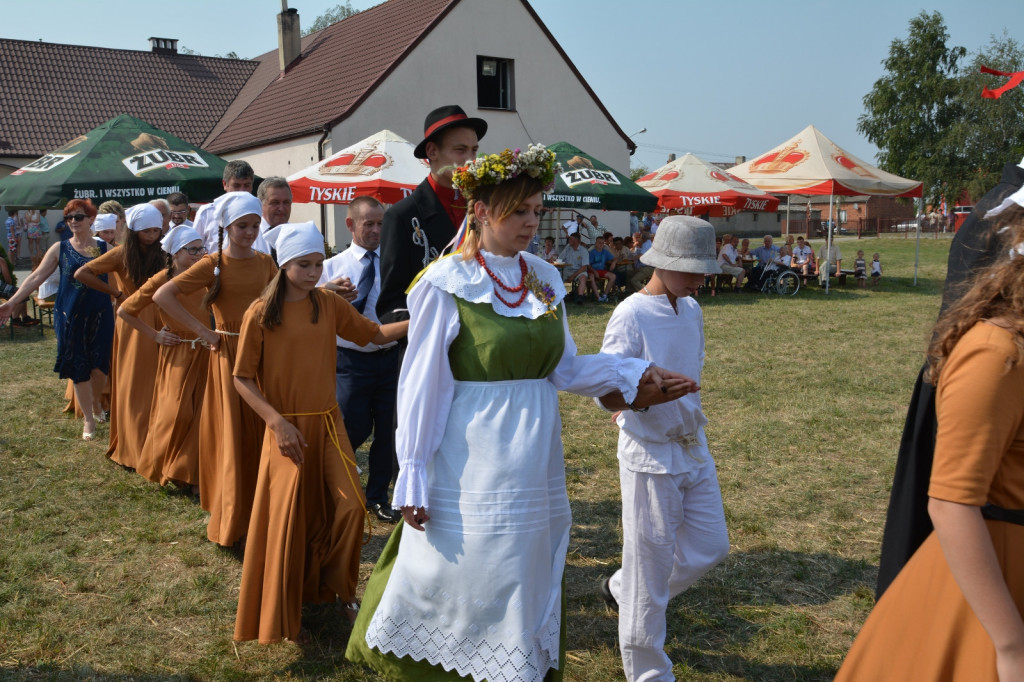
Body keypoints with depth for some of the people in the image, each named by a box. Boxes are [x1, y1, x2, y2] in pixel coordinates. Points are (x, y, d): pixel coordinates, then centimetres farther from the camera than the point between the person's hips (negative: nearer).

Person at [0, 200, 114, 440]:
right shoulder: (60, 248, 3)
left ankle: (95, 404, 32)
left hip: (100, 316, 0)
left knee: (98, 367, 0)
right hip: (70, 317, 0)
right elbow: (36, 277, -1)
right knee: (79, 370, 4)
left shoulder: (105, 248, 3)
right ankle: (89, 420, 18)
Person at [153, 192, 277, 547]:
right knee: (233, 438, 3)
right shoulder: (213, 264, -7)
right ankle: (231, 520, 17)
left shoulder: (264, 261, 6)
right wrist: (202, 331, -15)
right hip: (229, 355, -4)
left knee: (264, 434, 9)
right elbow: (162, 296, -15)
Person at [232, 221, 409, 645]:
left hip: (327, 422, 3)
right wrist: (277, 422, -16)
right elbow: (242, 379, -7)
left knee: (349, 507, -4)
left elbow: (374, 335, 7)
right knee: (287, 519, 3)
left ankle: (336, 587, 24)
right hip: (287, 428, -3)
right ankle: (283, 617, 24)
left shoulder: (329, 304, 0)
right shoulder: (260, 314, -10)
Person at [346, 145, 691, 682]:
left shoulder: (544, 280, 6)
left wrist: (634, 372, -1)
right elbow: (423, 385, -10)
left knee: (524, 588, 17)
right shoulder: (447, 285, -10)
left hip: (534, 466, 6)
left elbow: (563, 368, 10)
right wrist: (413, 477, -11)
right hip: (470, 468, -5)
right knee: (452, 585, 7)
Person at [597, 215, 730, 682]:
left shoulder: (691, 310, 7)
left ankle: (621, 590, 35)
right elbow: (606, 393, -20)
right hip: (651, 456, -8)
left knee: (711, 546, 14)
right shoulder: (631, 315, -17)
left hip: (693, 450, 8)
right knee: (652, 564, 2)